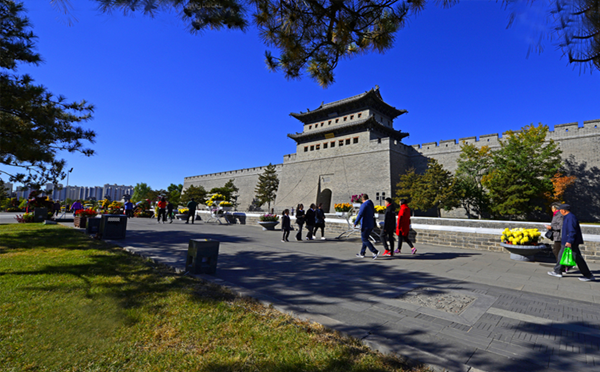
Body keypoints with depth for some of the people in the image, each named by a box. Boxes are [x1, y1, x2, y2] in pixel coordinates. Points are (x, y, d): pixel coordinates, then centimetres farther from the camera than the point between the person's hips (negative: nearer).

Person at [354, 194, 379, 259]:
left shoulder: (364, 205, -15)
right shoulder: (371, 205, 12)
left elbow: (360, 215, -19)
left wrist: (355, 223, -12)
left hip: (365, 225, -9)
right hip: (371, 225, 9)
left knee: (364, 239, -3)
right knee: (365, 239, 15)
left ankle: (375, 252, -10)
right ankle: (362, 254, 22)